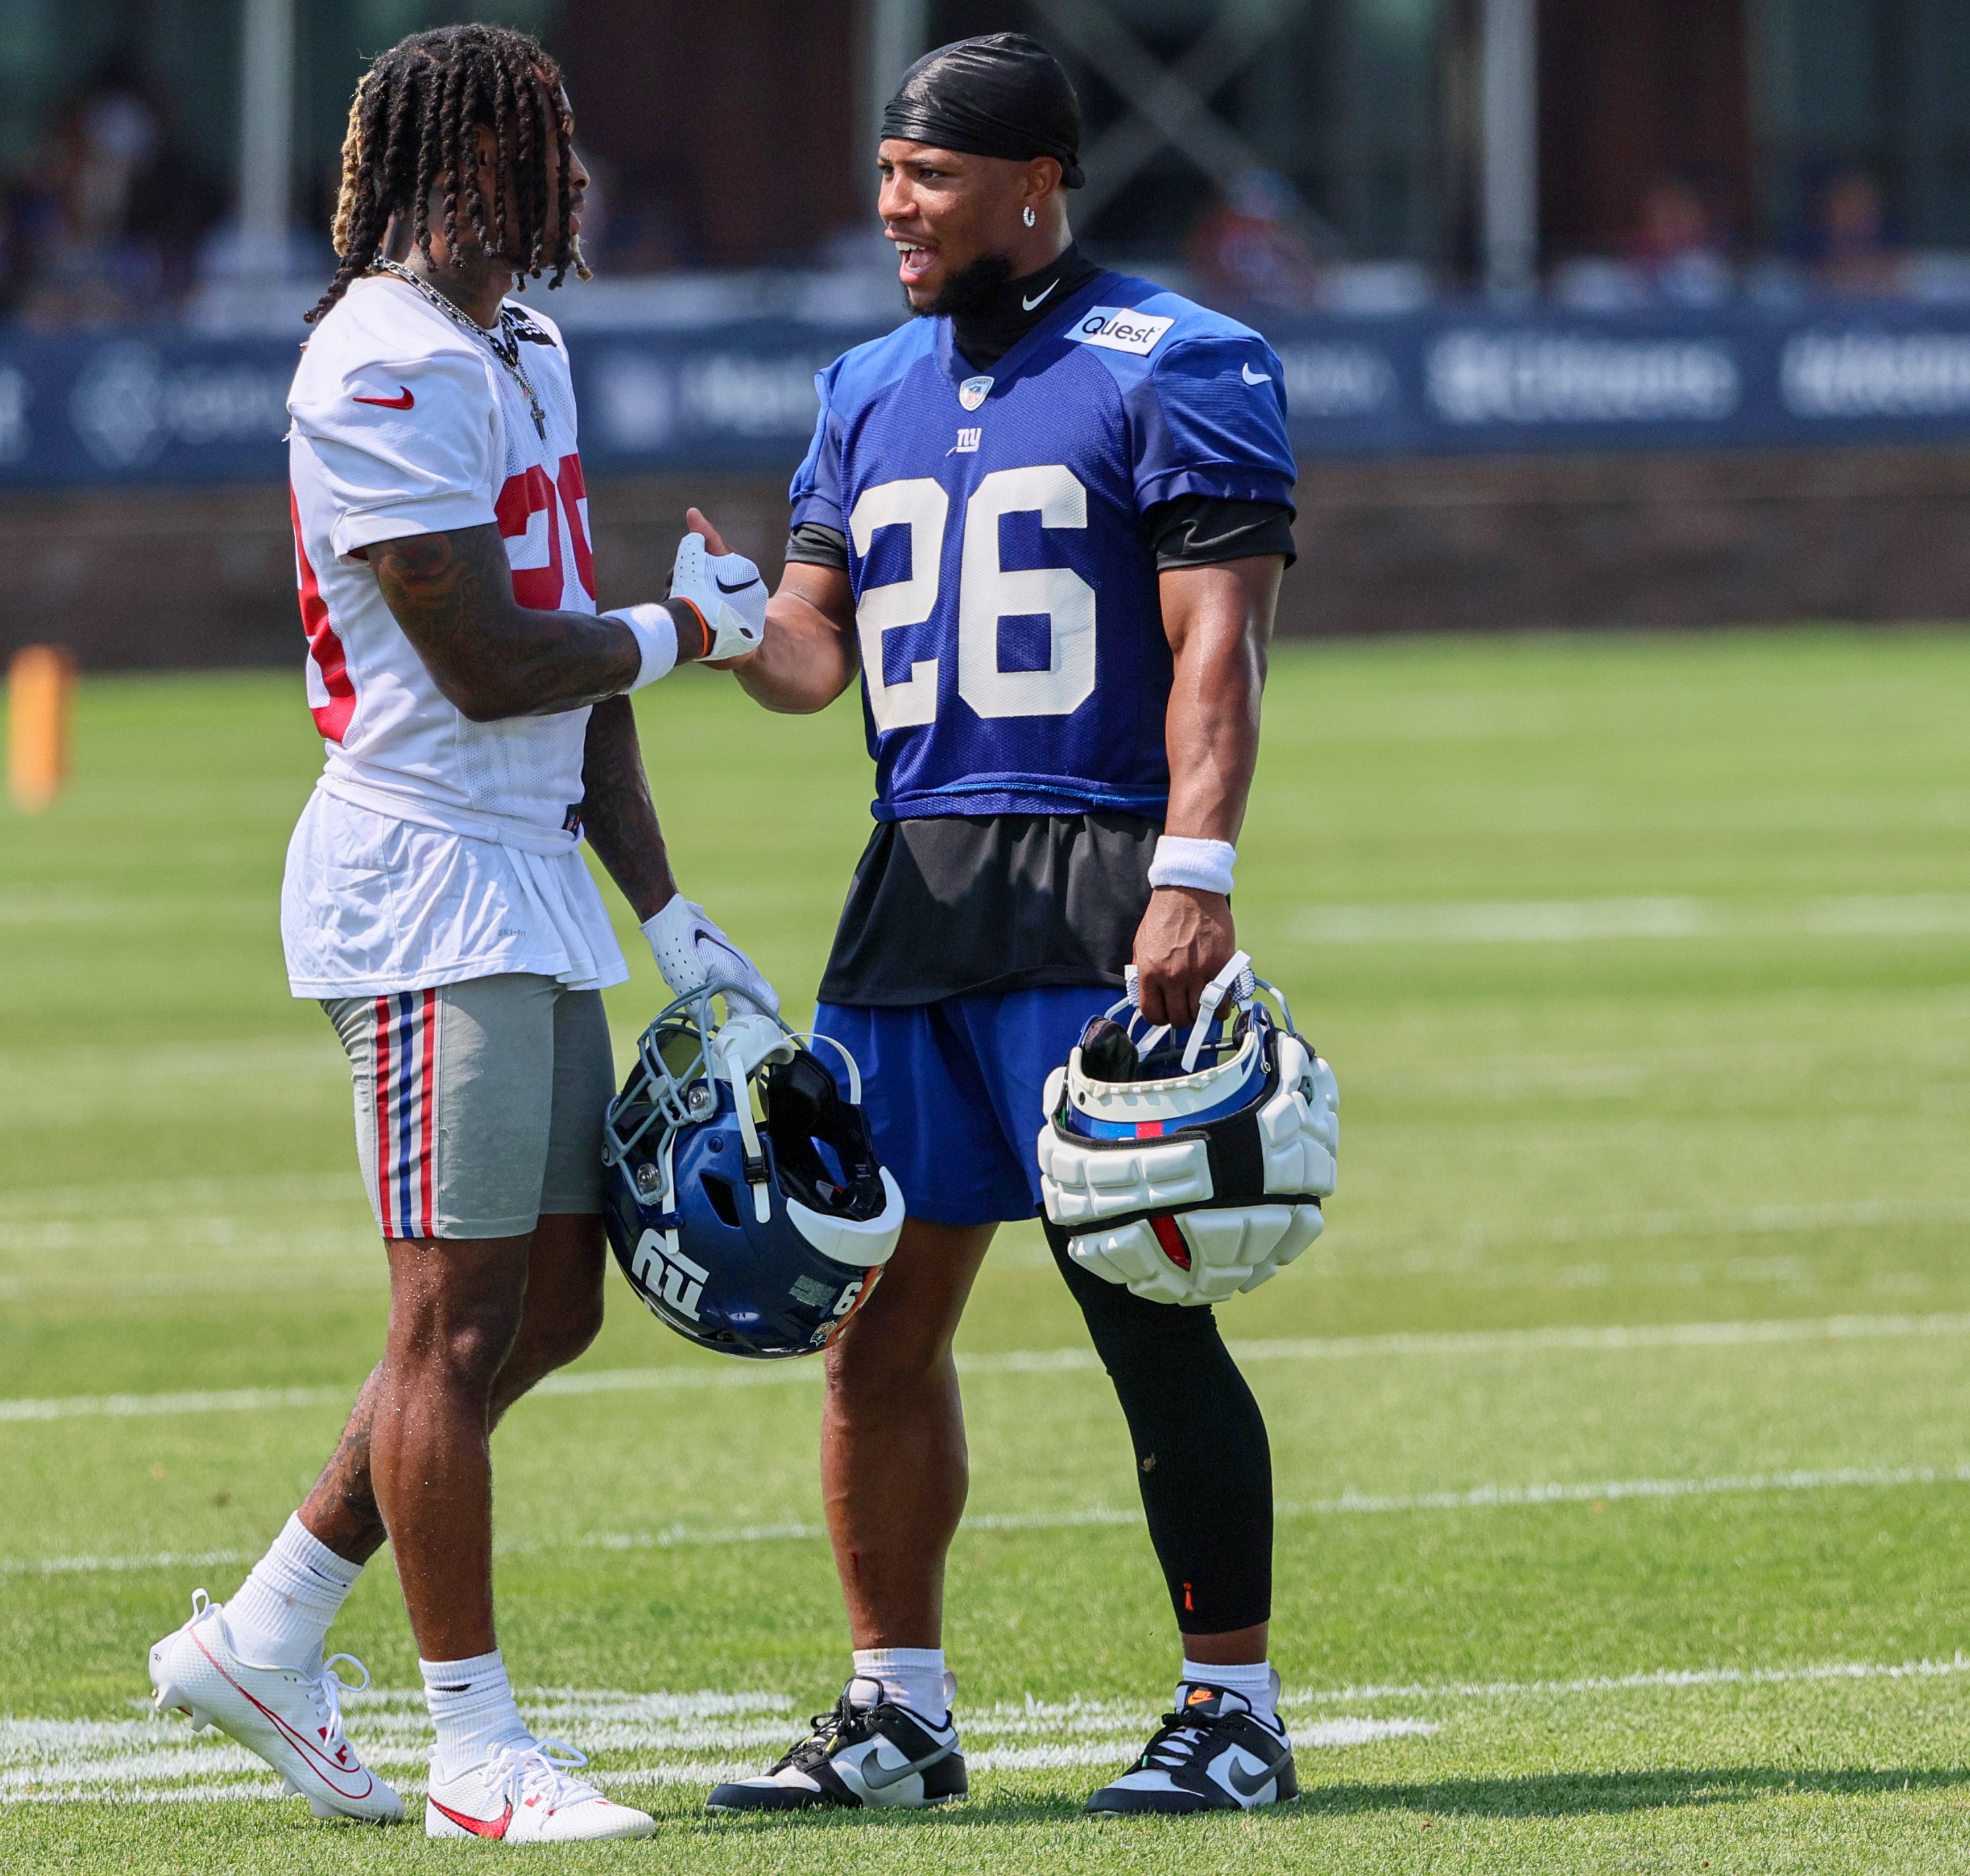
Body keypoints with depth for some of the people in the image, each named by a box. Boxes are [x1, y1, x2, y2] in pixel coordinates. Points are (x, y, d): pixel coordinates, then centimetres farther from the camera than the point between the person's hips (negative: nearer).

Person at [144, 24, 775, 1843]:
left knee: (552, 1301, 12)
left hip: (530, 880, 10)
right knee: (459, 1318, -5)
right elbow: (491, 667, -18)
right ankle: (478, 1749, 0)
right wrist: (687, 629, -2)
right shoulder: (388, 368, -15)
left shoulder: (523, 357, 16)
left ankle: (263, 1638, 21)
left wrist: (670, 918, 13)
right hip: (429, 881, -10)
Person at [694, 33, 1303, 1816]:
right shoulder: (871, 390, 18)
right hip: (915, 879, 7)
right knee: (876, 1318, 6)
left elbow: (1217, 641, -10)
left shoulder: (1172, 369, -3)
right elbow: (818, 646, 15)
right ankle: (897, 1710, 15)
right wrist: (735, 630, -8)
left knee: (1145, 1305, -7)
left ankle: (1236, 1708, 1)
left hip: (1095, 887, -7)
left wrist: (1194, 873, -20)